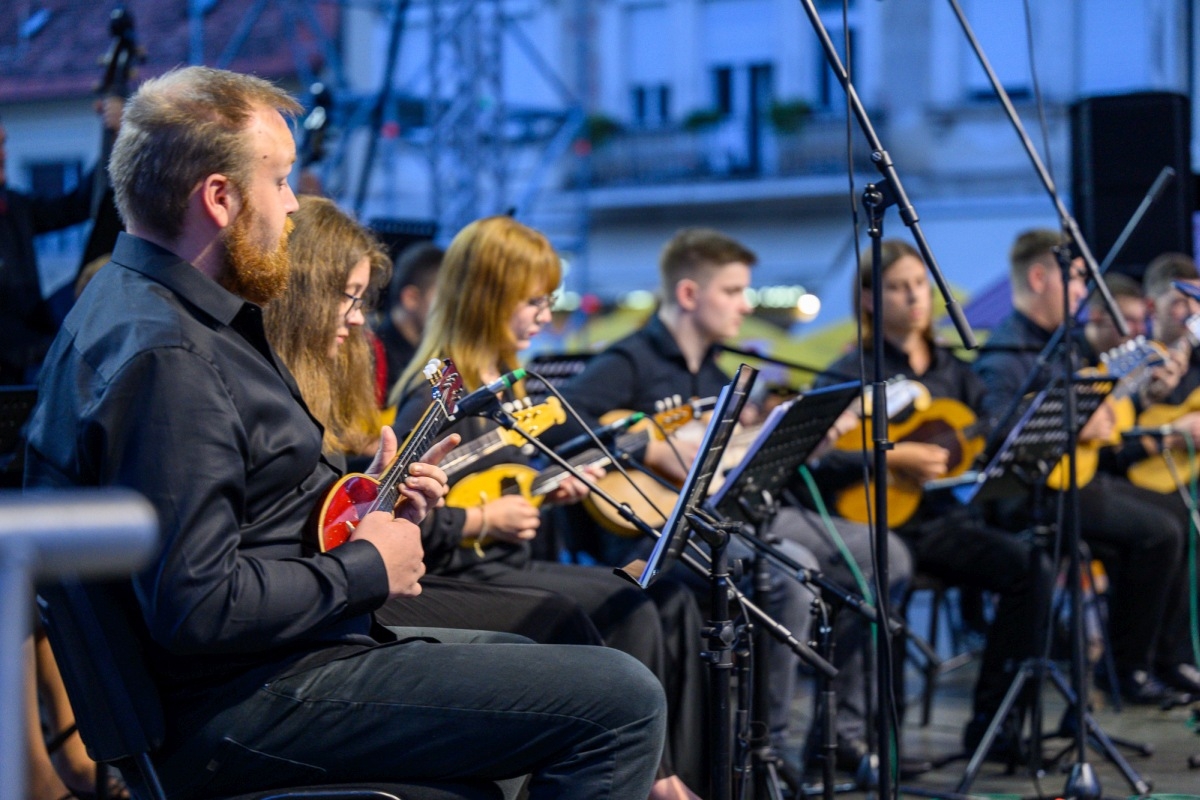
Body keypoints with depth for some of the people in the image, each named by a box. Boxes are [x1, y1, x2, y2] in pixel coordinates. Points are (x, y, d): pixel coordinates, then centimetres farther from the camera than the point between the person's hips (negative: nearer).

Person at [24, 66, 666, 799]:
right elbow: (197, 606, -29)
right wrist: (366, 569, -15)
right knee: (623, 701, -17)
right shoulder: (163, 358, -22)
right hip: (236, 702, -11)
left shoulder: (139, 301, 12)